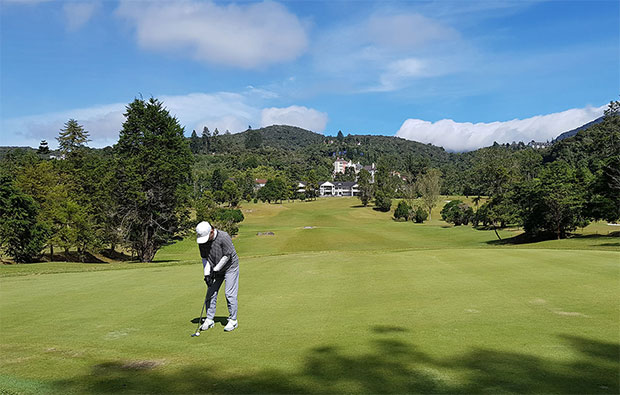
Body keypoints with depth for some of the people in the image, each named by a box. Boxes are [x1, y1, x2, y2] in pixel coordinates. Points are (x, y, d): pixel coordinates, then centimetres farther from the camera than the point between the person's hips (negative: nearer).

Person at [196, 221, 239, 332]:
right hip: (215, 270, 5)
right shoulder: (202, 241, -11)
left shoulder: (224, 237, -28)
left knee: (230, 293, -8)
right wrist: (207, 274, -11)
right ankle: (209, 319, 14)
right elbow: (204, 257, -2)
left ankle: (233, 320, 3)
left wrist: (215, 270, -18)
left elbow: (227, 256, -22)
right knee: (211, 293, 3)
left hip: (230, 267, -5)